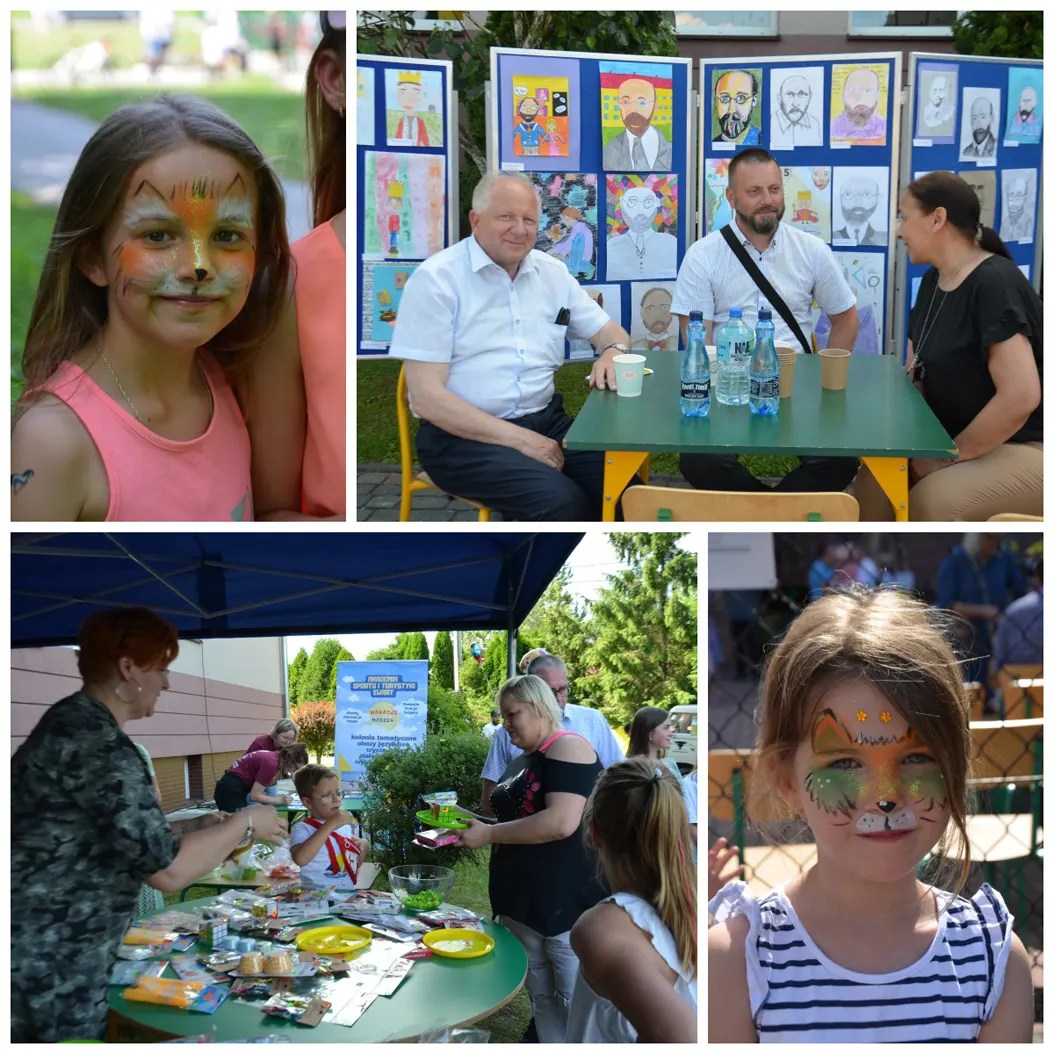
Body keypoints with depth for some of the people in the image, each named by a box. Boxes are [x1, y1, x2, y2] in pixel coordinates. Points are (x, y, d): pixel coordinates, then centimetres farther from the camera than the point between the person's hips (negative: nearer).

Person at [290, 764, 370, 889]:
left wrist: (363, 844, 5)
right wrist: (330, 825, -25)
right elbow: (300, 859, -28)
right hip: (317, 896, -8)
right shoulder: (303, 829, -9)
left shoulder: (345, 823, 9)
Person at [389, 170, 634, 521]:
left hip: (545, 421, 6)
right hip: (463, 435, -6)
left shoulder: (552, 273, 11)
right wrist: (519, 439, -19)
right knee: (564, 502, -30)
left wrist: (613, 353, -6)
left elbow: (612, 333, 21)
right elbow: (427, 398, -13)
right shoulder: (436, 279, -8)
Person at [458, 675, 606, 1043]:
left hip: (568, 905, -9)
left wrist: (489, 835, -18)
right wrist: (470, 823, 12)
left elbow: (561, 823, -25)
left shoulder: (568, 749, -13)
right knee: (542, 1000, 13)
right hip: (522, 902, 9)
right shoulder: (520, 761, 16)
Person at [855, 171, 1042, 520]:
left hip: (1026, 450, -8)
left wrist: (952, 455, -18)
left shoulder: (994, 284, -20)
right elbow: (917, 374, 14)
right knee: (875, 478, -12)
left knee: (932, 501, -30)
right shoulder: (933, 281, 8)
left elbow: (1021, 396, -28)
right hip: (959, 440, 8)